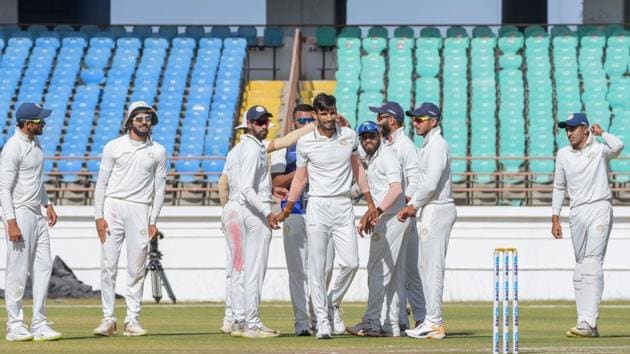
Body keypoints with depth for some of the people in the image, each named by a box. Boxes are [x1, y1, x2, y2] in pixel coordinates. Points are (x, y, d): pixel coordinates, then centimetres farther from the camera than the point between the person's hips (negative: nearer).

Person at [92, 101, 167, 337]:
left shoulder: (158, 151, 8)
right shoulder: (113, 147, 4)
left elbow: (159, 188, 8)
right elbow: (102, 183, 3)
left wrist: (153, 221, -1)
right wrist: (99, 216, -5)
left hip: (140, 211, 1)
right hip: (113, 207, -1)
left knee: (137, 268, 0)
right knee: (108, 264, -5)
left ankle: (132, 319, 5)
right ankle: (108, 319, -1)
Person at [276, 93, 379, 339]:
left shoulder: (349, 135, 5)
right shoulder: (305, 142, -1)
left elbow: (357, 168, 14)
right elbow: (300, 178, 6)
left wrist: (370, 203, 13)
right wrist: (286, 211, 4)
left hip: (344, 207, 2)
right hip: (318, 206, -2)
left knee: (351, 263, -7)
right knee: (317, 267, -3)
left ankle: (333, 303, 17)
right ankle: (322, 319, 1)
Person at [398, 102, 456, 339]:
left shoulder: (437, 145, -14)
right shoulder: (428, 145, 18)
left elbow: (431, 184, -20)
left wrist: (413, 206, -9)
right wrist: (413, 205, 11)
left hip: (437, 210, -11)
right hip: (430, 210, 11)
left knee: (433, 266, -10)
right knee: (426, 266, 12)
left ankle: (434, 323, -10)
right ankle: (432, 320, 16)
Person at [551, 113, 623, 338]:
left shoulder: (599, 149, -1)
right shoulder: (563, 155, 13)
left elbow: (618, 146, -24)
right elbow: (559, 188, 18)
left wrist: (601, 133, -7)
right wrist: (555, 219, 12)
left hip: (599, 208, -6)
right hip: (577, 214, 6)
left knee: (592, 263, -17)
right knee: (580, 269, 6)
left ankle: (587, 322, -26)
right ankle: (589, 326, 8)